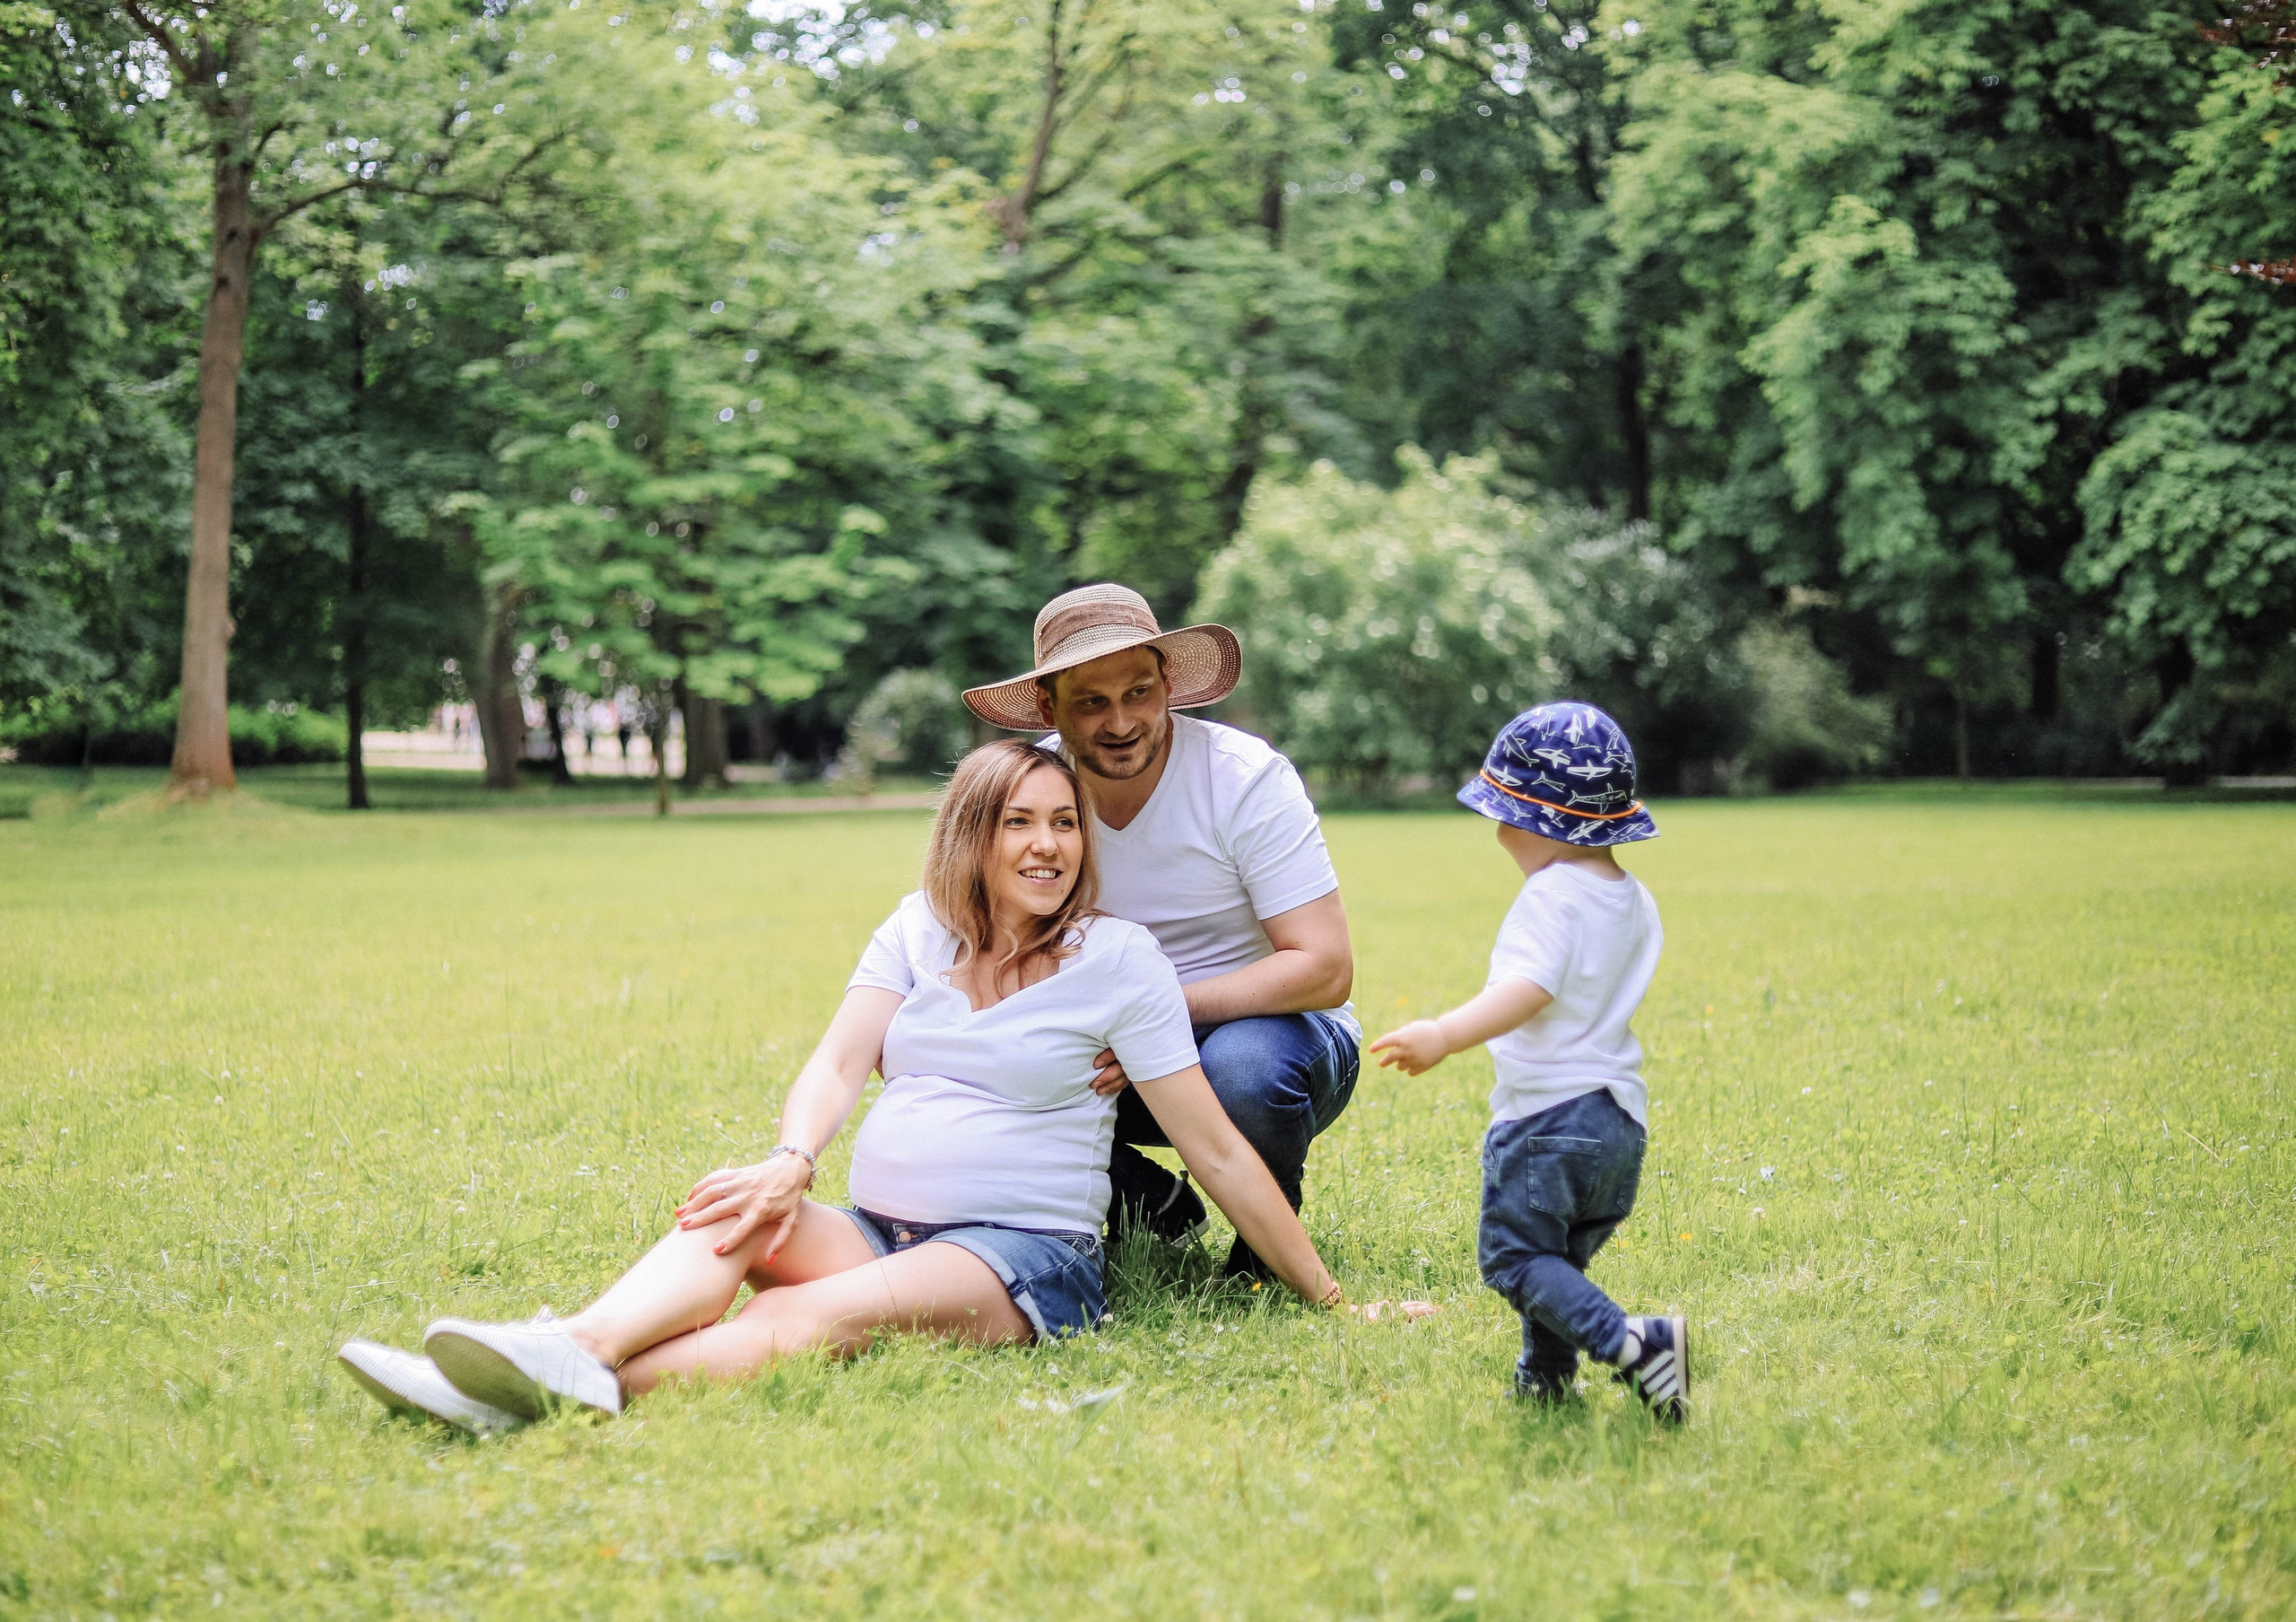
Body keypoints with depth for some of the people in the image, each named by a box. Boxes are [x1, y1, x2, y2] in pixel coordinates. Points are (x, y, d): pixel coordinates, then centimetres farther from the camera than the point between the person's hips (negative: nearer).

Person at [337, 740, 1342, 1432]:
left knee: (830, 1315, -34)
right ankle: (574, 1346, -55)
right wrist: (793, 1164, -22)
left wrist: (1327, 1299, 0)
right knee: (732, 1220, -27)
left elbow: (1215, 1148, 2)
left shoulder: (1117, 958, 1)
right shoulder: (920, 929, 13)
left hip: (1025, 1254, -5)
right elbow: (836, 1067, 1)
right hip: (877, 1231, 5)